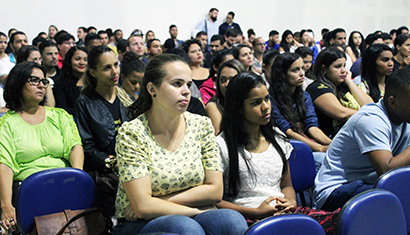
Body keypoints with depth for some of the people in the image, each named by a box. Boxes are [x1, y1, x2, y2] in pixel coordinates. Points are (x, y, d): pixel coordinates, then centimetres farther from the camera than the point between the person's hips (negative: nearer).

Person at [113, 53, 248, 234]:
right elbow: (143, 206, -18)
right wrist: (195, 210, -13)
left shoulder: (201, 126, 2)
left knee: (233, 220, -28)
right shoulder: (132, 133, -11)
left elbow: (215, 190, -2)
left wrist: (160, 203, -11)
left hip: (192, 219, 4)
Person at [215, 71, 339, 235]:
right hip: (248, 218, -6)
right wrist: (256, 212, -13)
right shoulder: (223, 146, -2)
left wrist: (291, 202, 1)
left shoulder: (277, 138, 17)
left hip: (282, 211, 6)